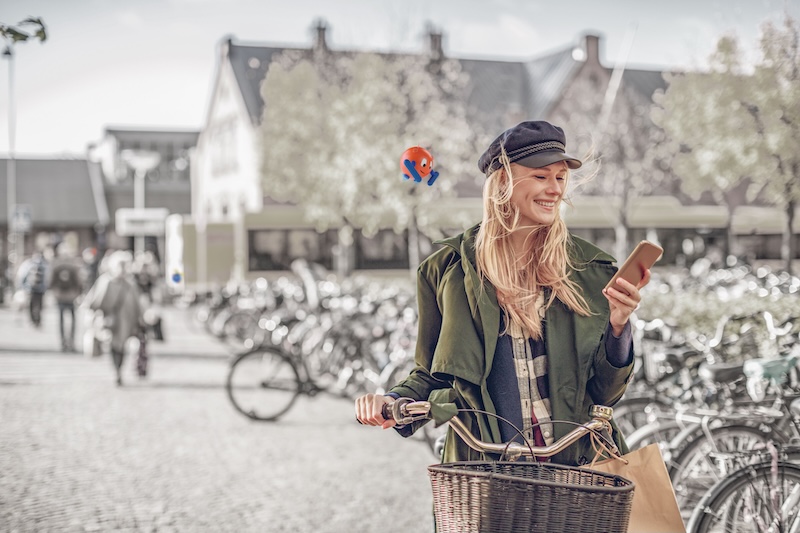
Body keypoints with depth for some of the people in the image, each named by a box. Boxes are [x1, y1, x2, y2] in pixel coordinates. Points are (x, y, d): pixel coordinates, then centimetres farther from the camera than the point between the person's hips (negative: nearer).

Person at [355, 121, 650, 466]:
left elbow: (604, 393, 9)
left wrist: (617, 326, -6)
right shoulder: (449, 270, 4)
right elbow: (431, 375, 14)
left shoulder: (589, 269, 7)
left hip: (580, 465, 1)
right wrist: (396, 401, -5)